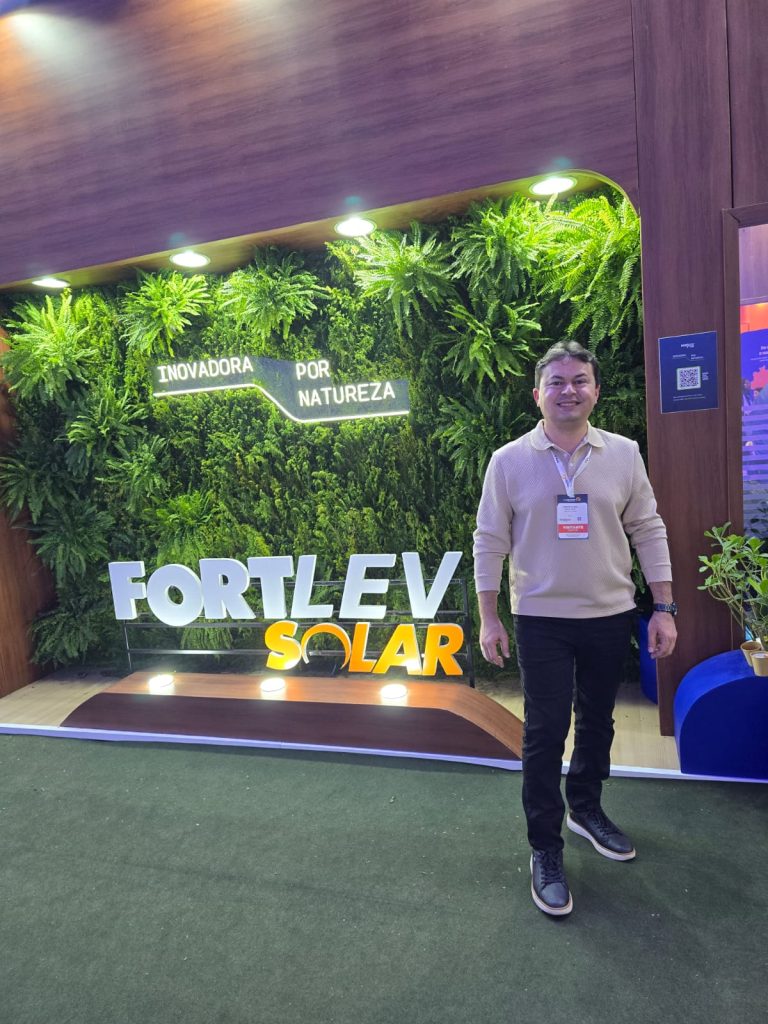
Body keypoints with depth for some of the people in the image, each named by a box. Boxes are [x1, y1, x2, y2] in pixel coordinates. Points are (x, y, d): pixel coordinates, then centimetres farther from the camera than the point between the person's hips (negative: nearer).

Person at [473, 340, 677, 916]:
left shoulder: (624, 454, -1)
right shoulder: (509, 461, -7)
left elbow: (648, 532, 3)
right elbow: (490, 543, -3)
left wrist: (664, 609, 0)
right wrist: (489, 620, -5)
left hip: (611, 616, 3)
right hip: (542, 620, -2)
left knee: (597, 722, 19)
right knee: (545, 733, 2)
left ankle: (586, 809, 42)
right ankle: (545, 850, 19)